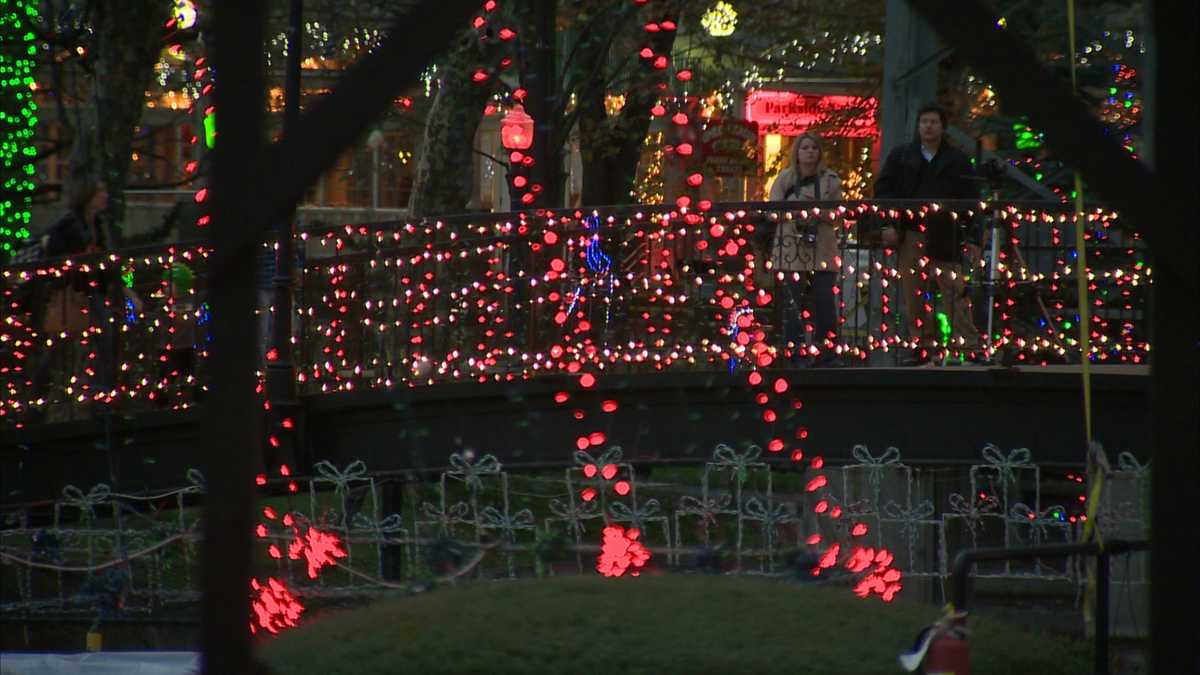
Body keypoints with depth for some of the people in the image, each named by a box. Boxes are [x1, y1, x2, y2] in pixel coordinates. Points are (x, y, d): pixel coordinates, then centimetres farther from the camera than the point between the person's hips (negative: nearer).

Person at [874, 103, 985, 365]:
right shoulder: (900, 157, 13)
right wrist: (889, 225, -5)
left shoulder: (957, 161, 9)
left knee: (955, 294, -8)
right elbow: (883, 190, 9)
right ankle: (921, 346, 6)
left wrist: (972, 238, -2)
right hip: (910, 234, 2)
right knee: (914, 296, 1)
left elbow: (971, 201, 6)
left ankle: (970, 347, -10)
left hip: (945, 237, -2)